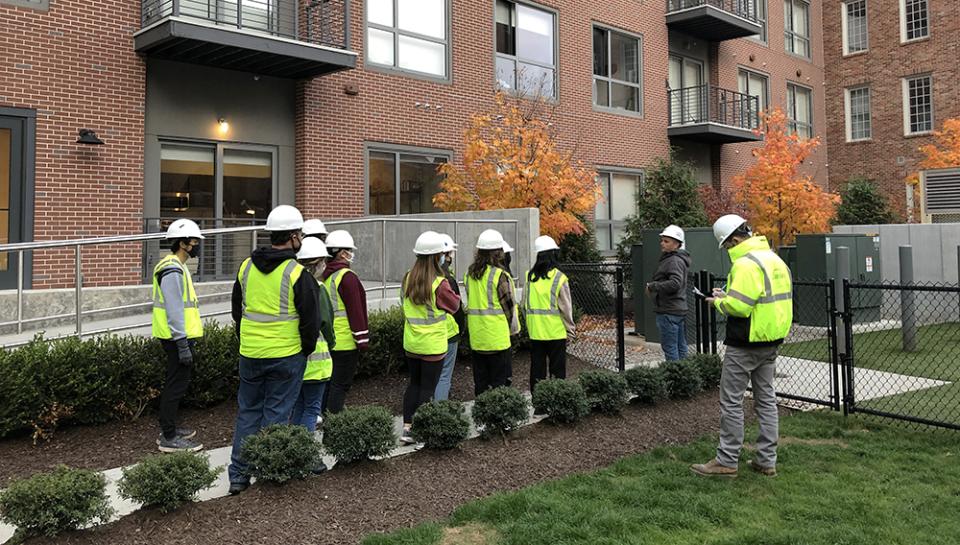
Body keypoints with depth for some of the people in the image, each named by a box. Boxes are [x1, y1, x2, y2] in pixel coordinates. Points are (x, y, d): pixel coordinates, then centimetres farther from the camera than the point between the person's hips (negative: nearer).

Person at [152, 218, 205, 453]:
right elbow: (174, 311, -23)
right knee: (177, 385, -5)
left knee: (176, 384, 18)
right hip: (178, 337, -11)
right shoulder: (172, 271, -18)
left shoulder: (176, 267, 16)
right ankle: (169, 438, 2)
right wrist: (183, 344, -23)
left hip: (179, 337, 11)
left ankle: (169, 429, 29)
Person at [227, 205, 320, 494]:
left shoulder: (246, 267, 4)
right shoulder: (297, 274, -14)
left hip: (250, 354, 5)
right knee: (276, 414, 6)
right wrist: (306, 351, 5)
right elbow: (311, 320, -10)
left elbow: (237, 310, 15)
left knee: (248, 412, 15)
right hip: (286, 356, -5)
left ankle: (238, 475, 18)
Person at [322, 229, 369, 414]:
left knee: (330, 382, 17)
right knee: (341, 385, -2)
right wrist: (362, 340, -12)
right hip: (346, 342, -8)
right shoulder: (347, 277, -16)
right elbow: (355, 311, -18)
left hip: (329, 340, 8)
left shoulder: (325, 276, 10)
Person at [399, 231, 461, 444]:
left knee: (414, 383, 17)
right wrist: (451, 293, 15)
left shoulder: (407, 278, -1)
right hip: (433, 345, -6)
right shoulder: (439, 283, -18)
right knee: (428, 387, 4)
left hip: (411, 343, 6)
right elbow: (455, 305, -3)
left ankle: (407, 426, 16)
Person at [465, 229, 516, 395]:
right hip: (496, 337, -6)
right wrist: (508, 325, 9)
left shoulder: (470, 273, 5)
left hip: (476, 336, 6)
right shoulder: (499, 275, -14)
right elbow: (508, 305, -8)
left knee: (480, 380, 14)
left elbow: (470, 302, 11)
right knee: (499, 381, 3)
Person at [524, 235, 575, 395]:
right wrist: (570, 328, 5)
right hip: (556, 332, -4)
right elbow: (566, 307, -7)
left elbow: (524, 304, 7)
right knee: (558, 369, 7)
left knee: (537, 368, 12)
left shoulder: (530, 276, 1)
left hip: (535, 332, 4)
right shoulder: (559, 278, -11)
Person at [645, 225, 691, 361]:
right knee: (680, 347, 15)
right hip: (679, 309, 11)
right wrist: (654, 287, 9)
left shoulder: (674, 261, -15)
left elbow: (675, 283, -28)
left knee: (670, 348, -7)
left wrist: (652, 286, -18)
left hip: (669, 312, -11)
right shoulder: (669, 259, 17)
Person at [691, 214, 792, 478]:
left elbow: (739, 306, -26)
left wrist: (719, 301, -5)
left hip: (745, 344, -10)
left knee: (731, 402, -1)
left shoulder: (746, 264, -19)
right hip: (770, 342, 10)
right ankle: (767, 460, 21)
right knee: (766, 399, 14)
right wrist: (728, 297, 10)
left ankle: (727, 461, 6)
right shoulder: (775, 259, 13)